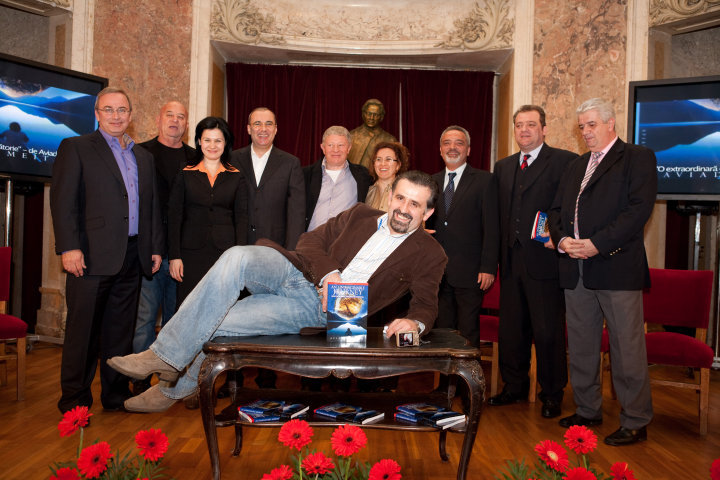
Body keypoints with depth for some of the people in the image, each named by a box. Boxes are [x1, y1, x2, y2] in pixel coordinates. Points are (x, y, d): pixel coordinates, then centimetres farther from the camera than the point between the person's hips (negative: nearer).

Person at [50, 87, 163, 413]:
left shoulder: (143, 156, 18)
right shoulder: (75, 148, 3)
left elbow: (152, 205, 18)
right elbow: (63, 201, -6)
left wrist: (155, 247, 12)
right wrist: (69, 247, -15)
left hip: (132, 257, 5)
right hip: (92, 256, -5)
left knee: (121, 330, 11)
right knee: (83, 329, 2)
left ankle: (116, 394, 22)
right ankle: (74, 400, 14)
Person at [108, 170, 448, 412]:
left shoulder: (429, 254, 3)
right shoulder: (359, 215, 11)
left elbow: (426, 303, 0)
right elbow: (310, 241, 8)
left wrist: (415, 322, -25)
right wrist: (329, 272, -12)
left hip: (318, 308, -4)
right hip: (296, 272, 4)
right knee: (237, 257, -25)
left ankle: (173, 390, 4)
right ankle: (166, 357, -9)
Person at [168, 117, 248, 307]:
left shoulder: (236, 177, 8)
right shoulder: (185, 175, 7)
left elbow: (241, 218, 6)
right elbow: (174, 216, 5)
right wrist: (174, 256, -3)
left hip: (225, 251, 0)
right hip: (191, 253, 0)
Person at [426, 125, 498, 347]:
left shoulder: (484, 180, -1)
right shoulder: (432, 181, 12)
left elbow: (491, 227, -6)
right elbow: (429, 225, 13)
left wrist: (488, 268, -12)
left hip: (469, 272, -4)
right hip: (437, 272, 4)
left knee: (468, 332, 3)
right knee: (442, 328, 11)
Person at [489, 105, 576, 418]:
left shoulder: (564, 162, -4)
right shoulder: (503, 167, 15)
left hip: (544, 261, -6)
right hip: (511, 263, 6)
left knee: (548, 332, 3)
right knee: (510, 330, 14)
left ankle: (552, 395, 21)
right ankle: (515, 387, 31)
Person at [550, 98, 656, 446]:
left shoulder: (638, 158, 0)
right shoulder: (576, 166, 21)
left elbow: (639, 208, -12)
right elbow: (557, 210, 18)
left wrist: (597, 243, -18)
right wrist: (562, 239, -3)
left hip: (617, 266, -6)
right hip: (576, 270, 7)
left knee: (627, 349, -1)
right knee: (580, 347, 13)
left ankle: (635, 423, 13)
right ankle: (588, 410, 28)